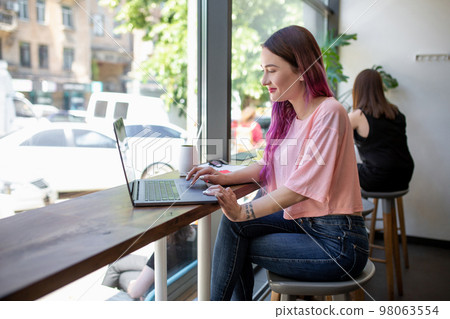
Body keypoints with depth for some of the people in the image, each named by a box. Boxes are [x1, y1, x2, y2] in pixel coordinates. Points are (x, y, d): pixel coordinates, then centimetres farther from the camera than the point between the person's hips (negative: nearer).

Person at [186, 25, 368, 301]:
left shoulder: (329, 113, -18)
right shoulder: (288, 115, 9)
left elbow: (303, 184, -24)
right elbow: (269, 166, 15)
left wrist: (243, 212, -27)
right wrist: (225, 178, 0)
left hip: (338, 242, -7)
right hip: (301, 221, 8)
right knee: (233, 223, -6)